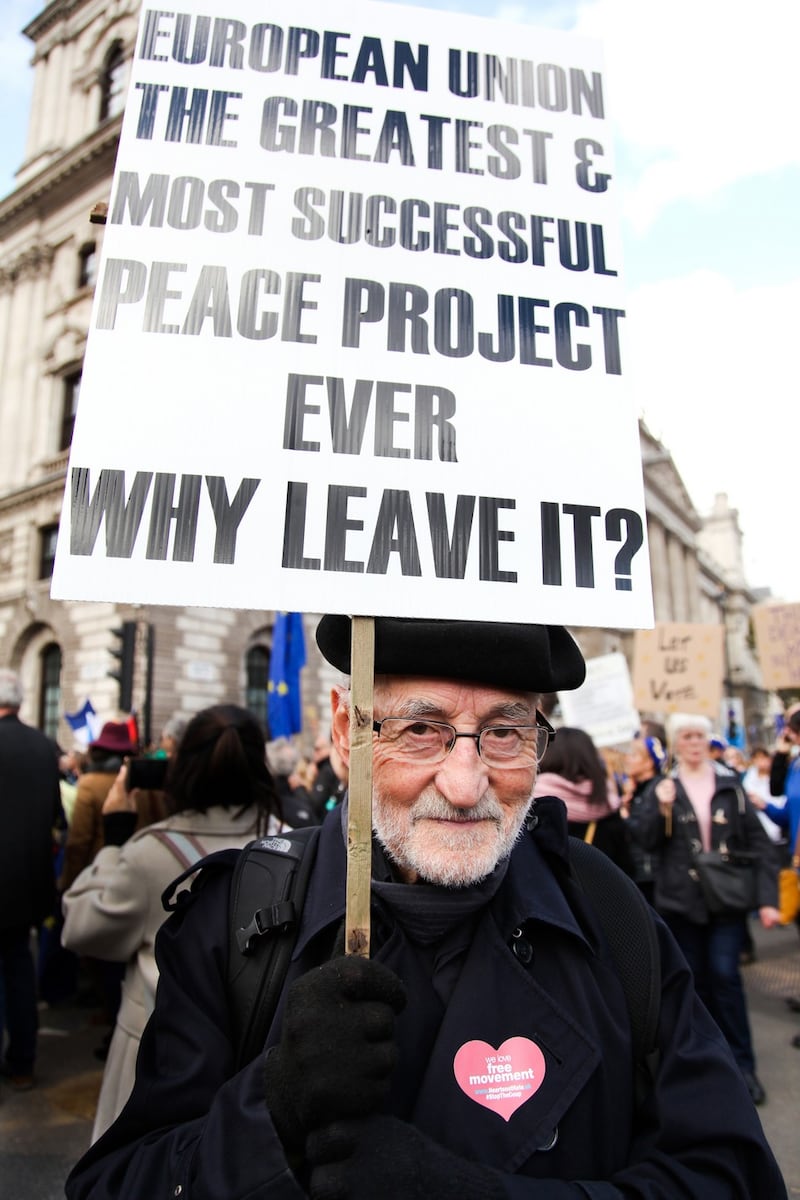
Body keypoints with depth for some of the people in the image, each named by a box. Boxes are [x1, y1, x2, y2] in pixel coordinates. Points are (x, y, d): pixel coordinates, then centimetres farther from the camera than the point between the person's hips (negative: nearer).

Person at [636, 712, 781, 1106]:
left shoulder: (730, 786, 0)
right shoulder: (663, 788, 1)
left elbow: (758, 843, -1)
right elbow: (647, 841, -5)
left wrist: (767, 899, -8)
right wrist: (661, 807, -22)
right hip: (681, 900, 1)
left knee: (725, 975, -8)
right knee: (696, 980, 11)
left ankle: (742, 1064, 7)